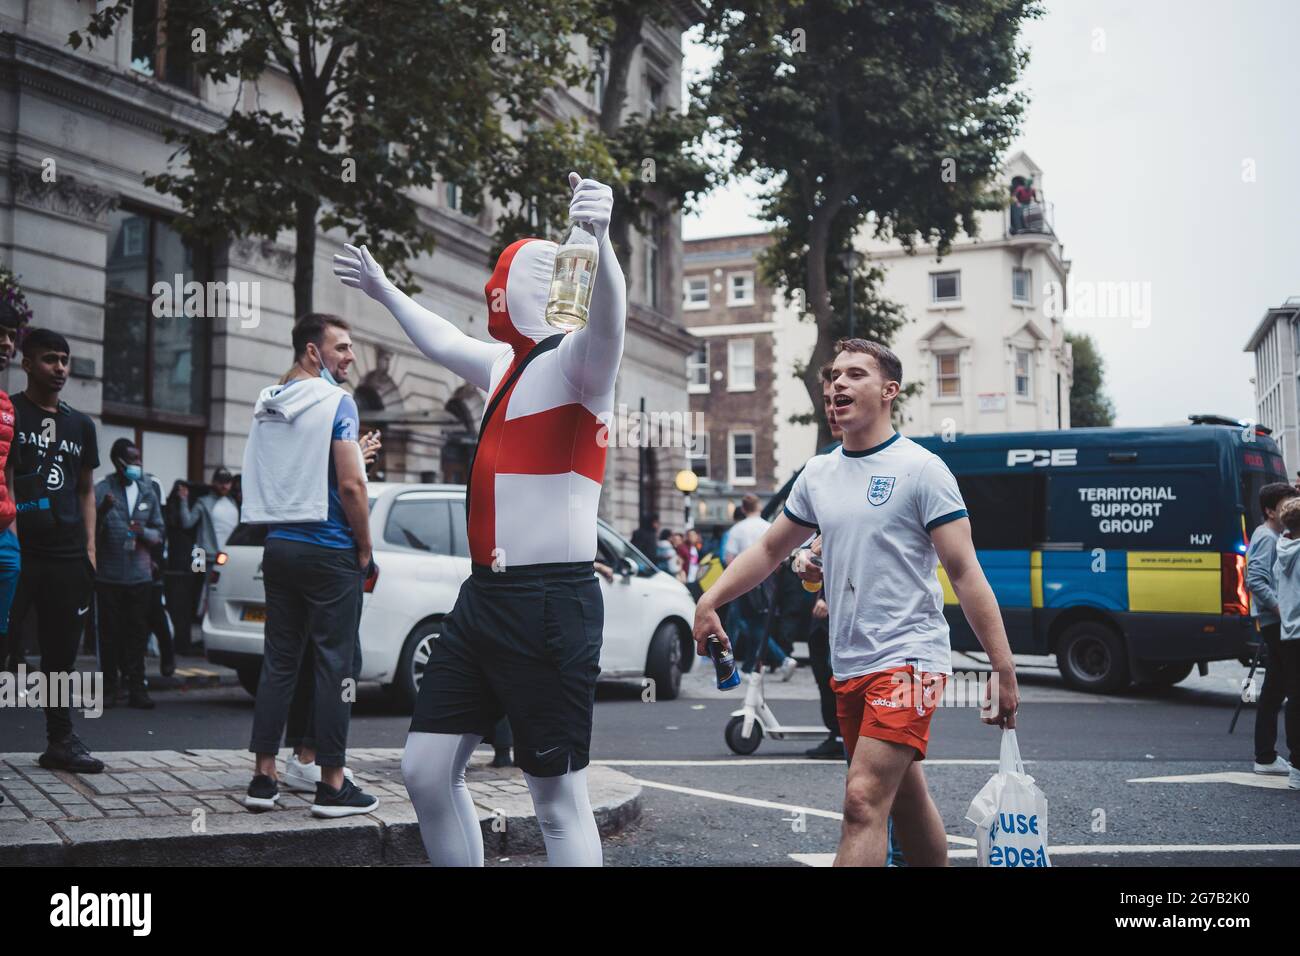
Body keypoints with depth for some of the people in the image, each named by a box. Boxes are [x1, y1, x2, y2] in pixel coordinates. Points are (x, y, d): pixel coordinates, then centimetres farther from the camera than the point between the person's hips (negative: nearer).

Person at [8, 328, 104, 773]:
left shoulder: (80, 424, 16)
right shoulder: (9, 413, 2)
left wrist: (90, 547, 12)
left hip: (67, 555, 5)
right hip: (17, 552, -5)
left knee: (62, 651, 10)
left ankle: (61, 741, 18)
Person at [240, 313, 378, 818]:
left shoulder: (266, 405, 14)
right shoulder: (335, 402, -10)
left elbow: (258, 477, 17)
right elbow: (350, 485, -16)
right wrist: (364, 550, -6)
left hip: (279, 546, 7)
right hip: (330, 551, -7)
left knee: (278, 661, 11)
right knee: (335, 665, -2)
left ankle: (264, 777, 13)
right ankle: (332, 785, 2)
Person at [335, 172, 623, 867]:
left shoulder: (573, 360, -9)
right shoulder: (503, 363, 18)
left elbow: (608, 322, -32)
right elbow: (440, 342, 39)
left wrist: (600, 239, -51)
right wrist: (383, 290, 52)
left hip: (549, 605, -9)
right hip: (483, 596, 9)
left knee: (558, 802, -3)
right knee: (427, 770, 12)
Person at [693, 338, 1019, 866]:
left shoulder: (921, 468, -7)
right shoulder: (818, 474, 11)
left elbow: (965, 574, -9)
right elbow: (768, 549, 22)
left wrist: (1004, 669, -12)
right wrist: (708, 603, 10)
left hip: (908, 658, -7)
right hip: (848, 666, 7)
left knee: (864, 800, -16)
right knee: (904, 801, 16)